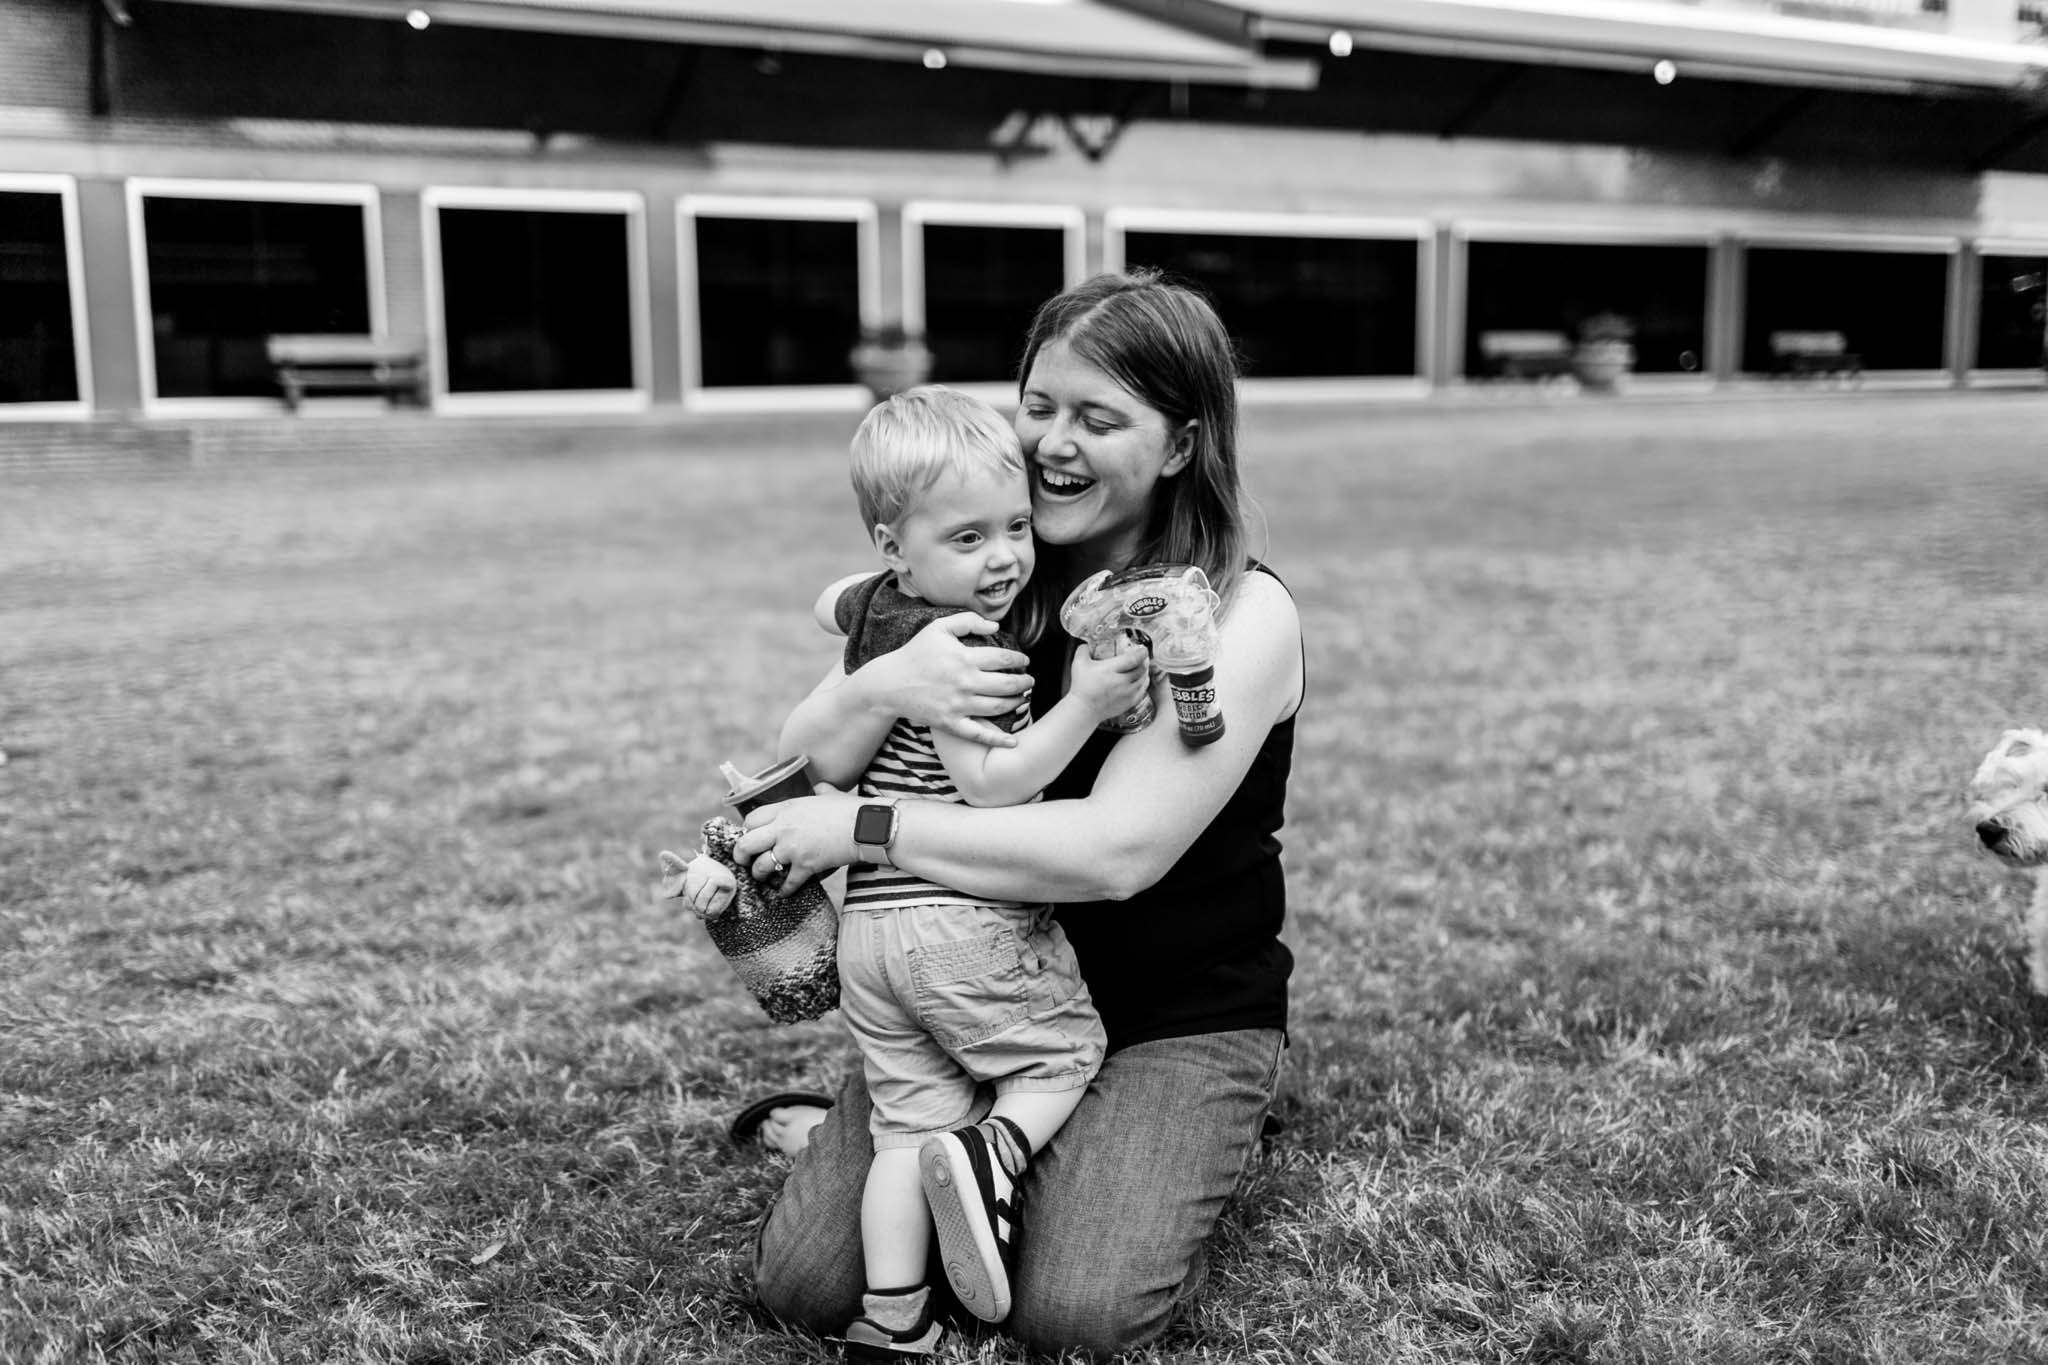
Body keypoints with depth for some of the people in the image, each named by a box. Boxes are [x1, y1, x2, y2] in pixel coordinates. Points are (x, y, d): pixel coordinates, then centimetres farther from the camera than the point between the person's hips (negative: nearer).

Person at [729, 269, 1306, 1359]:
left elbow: (1115, 851, -26)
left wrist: (859, 826, -23)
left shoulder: (1242, 616, -14)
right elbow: (800, 767, -5)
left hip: (1179, 1019, -3)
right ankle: (837, 1140, 20)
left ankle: (1141, 1168, 7)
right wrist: (881, 687, -29)